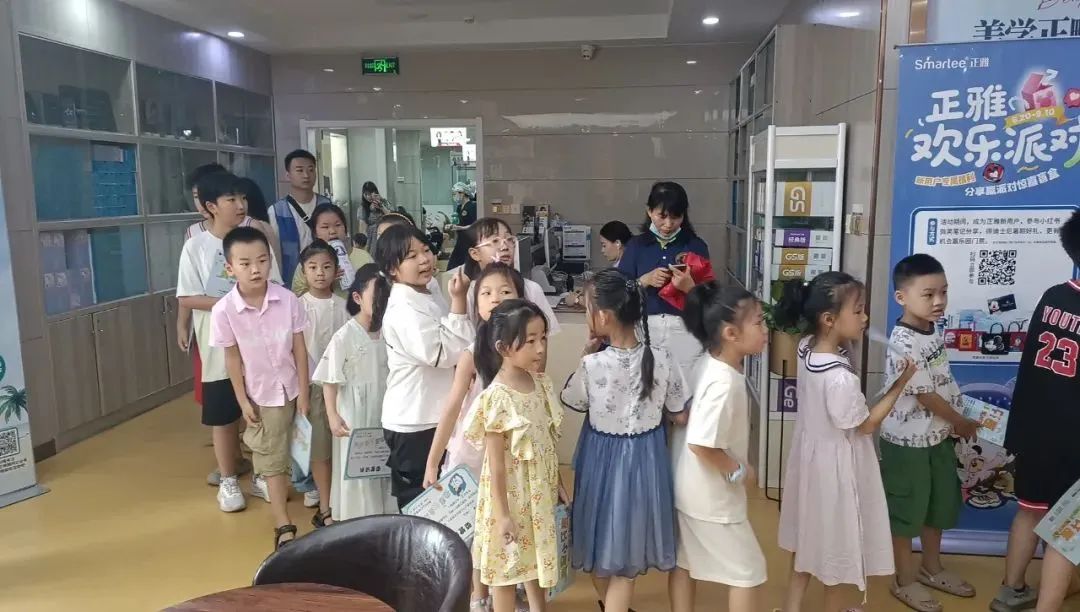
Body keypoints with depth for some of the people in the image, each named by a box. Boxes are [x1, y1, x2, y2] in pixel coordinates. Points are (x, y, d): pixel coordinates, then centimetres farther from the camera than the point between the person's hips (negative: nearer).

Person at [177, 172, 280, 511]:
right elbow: (187, 298, -8)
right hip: (220, 347, -2)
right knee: (223, 417, 9)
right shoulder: (196, 245, -6)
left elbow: (274, 288, 3)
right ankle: (228, 480, 26)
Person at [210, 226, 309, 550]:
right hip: (262, 395, -1)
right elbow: (232, 357, -6)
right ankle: (284, 526, 19)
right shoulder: (224, 310, -17)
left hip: (294, 388, 1)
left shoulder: (288, 299, -16)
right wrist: (243, 400, -4)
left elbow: (300, 348, -7)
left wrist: (304, 392, -6)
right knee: (272, 461, 9)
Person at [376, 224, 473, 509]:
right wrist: (459, 301, -26)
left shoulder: (428, 298, 7)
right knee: (415, 501, 7)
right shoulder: (402, 311, -23)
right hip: (412, 422, -9)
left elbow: (454, 348, 21)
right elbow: (444, 354, -27)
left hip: (434, 416, 9)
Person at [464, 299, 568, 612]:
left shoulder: (541, 384, -3)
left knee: (537, 556, 23)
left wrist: (558, 484, 12)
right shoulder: (496, 398, -24)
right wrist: (502, 514, -17)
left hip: (540, 490, 7)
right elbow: (495, 463, -20)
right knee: (508, 564, 12)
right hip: (511, 493, -7)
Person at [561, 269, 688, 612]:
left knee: (601, 540, 23)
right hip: (644, 457, 1)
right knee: (626, 558, 16)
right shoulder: (661, 360, -15)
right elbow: (680, 417, -4)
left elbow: (573, 403, -1)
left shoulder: (593, 364, -22)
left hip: (603, 456, -1)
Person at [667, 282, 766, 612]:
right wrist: (740, 471, -16)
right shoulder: (725, 382, -29)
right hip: (713, 496, -9)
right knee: (748, 570, 9)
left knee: (685, 562, 20)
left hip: (689, 489, 9)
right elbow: (702, 444, -32)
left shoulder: (706, 364, -1)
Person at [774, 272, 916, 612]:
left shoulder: (807, 347, -9)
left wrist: (848, 339, 1)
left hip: (812, 450, 8)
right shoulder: (840, 378, -33)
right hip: (836, 460, -8)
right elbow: (866, 425, -18)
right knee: (834, 537, 15)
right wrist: (900, 383, -14)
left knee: (809, 529, 23)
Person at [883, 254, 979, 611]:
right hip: (908, 441, -9)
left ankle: (932, 568, 41)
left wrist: (954, 425, 9)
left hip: (939, 435, 9)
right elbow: (924, 395, -20)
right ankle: (906, 580, 23)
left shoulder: (933, 332, 2)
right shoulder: (903, 344, -25)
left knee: (939, 504, 21)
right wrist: (962, 423, -7)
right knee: (906, 509, 6)